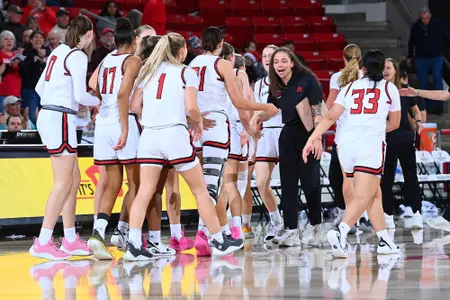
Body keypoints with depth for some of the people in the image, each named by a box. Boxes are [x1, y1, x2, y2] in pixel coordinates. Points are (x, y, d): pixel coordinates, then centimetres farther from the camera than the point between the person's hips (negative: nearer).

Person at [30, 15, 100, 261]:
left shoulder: (58, 52, 13)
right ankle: (42, 243, -12)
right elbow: (80, 95, -17)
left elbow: (40, 88, 17)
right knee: (63, 183, -8)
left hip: (47, 115, 9)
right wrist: (99, 102, 2)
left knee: (74, 179, 15)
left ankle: (70, 240, 18)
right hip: (60, 119, -9)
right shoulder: (78, 56, -11)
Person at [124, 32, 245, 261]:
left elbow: (135, 106, 8)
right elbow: (191, 107, -9)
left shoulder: (148, 71, 14)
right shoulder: (186, 73, 2)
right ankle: (219, 242, 13)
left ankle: (134, 245, -10)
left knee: (145, 191, 1)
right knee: (200, 189, 7)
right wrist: (199, 122, 10)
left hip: (149, 134, 4)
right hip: (175, 133, -4)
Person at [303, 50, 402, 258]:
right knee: (363, 196, -12)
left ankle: (384, 240, 19)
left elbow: (330, 117, 10)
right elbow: (394, 124, 23)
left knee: (372, 193, 17)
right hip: (371, 142, -4)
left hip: (346, 140, 4)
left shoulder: (350, 87, 20)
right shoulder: (389, 88, 15)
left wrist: (311, 140, 7)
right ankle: (341, 231, -34)